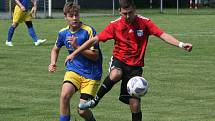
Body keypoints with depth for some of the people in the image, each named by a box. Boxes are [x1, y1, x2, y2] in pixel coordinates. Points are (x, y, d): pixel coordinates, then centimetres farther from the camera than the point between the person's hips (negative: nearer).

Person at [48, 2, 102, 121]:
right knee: (64, 95, -26)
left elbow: (95, 56, -17)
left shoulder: (88, 31, -15)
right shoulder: (63, 33, 1)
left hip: (91, 74, -4)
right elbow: (56, 49, 22)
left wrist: (77, 47, -24)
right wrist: (53, 63, 3)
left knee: (82, 111, -7)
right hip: (73, 70, 4)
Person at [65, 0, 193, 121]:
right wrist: (74, 53, 0)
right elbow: (95, 40, 0)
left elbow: (163, 35, -14)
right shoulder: (115, 25, -4)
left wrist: (181, 44, -29)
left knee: (135, 104, -6)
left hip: (135, 66, 0)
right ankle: (95, 100, -18)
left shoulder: (144, 22, -6)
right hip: (119, 60, 0)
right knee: (115, 75, -37)